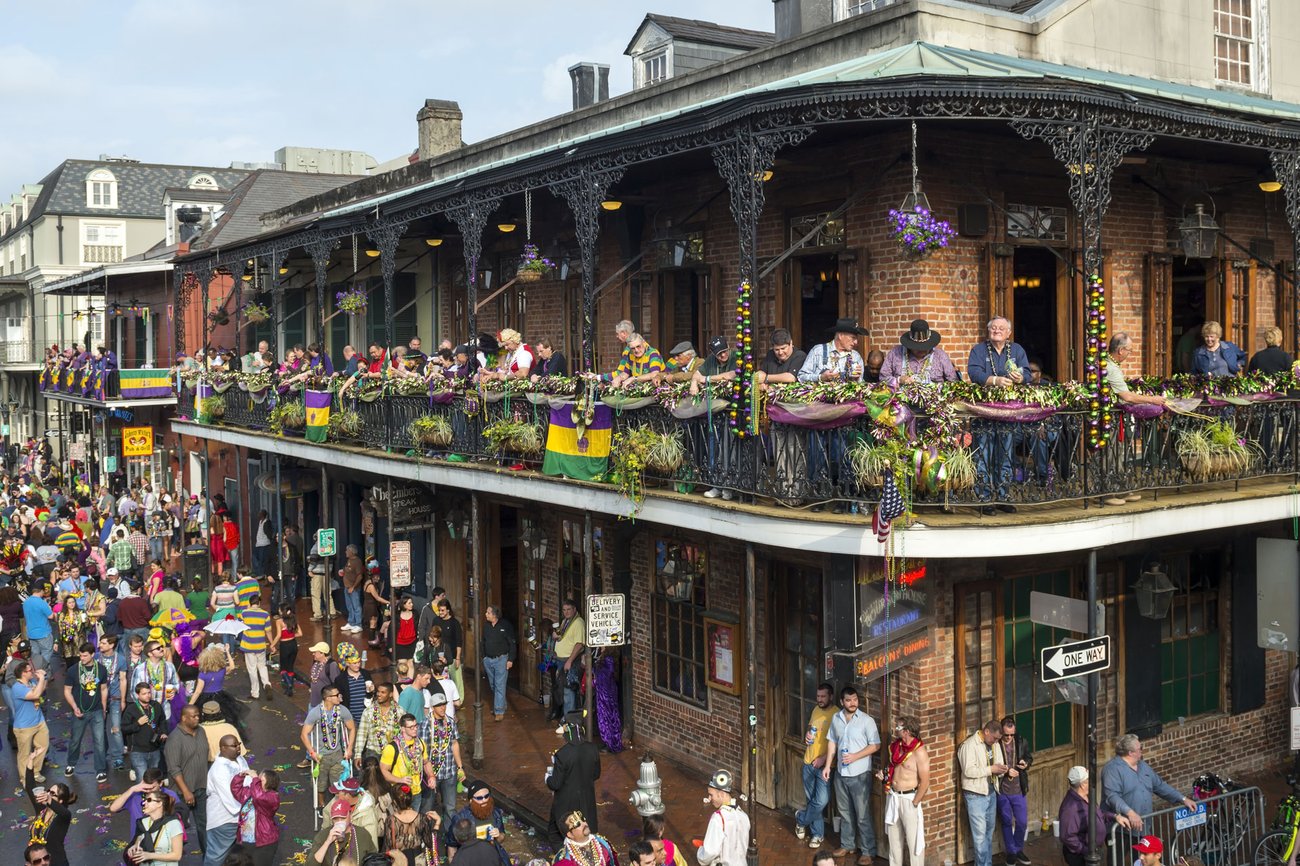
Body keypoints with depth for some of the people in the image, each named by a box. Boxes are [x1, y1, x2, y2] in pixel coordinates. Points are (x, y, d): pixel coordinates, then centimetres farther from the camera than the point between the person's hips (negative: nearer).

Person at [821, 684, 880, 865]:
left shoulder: (867, 720, -12)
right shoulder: (835, 718, 3)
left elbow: (875, 745, -11)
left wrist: (855, 756, -19)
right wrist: (828, 765, 7)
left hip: (860, 775, -5)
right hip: (841, 773, 5)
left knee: (863, 815, 0)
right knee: (845, 813, 17)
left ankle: (868, 851, 10)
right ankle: (847, 845, 31)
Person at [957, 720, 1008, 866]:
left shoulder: (995, 744, 5)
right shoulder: (969, 745, -18)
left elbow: (997, 765, 14)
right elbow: (968, 771, -24)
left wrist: (1000, 770, -10)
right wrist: (991, 769, -24)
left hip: (991, 793, 7)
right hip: (975, 795, -7)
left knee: (989, 831, 16)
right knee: (980, 833, -4)